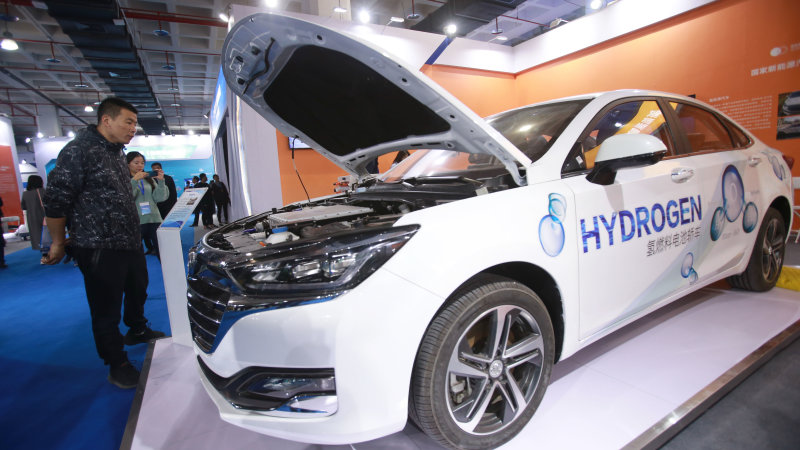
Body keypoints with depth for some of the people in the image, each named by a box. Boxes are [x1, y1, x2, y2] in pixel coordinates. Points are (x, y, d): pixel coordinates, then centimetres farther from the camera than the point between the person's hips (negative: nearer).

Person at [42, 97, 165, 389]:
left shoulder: (116, 152, 13)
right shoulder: (79, 150, -16)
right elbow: (55, 201, -15)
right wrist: (59, 244, -7)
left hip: (131, 244, 9)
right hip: (99, 249, -9)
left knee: (138, 290, 25)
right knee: (107, 310, 5)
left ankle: (138, 331, 48)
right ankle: (118, 365, 20)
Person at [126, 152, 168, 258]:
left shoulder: (149, 179, 13)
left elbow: (160, 198, 4)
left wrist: (161, 181, -7)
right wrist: (135, 180, -17)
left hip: (154, 220, 2)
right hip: (136, 221, -2)